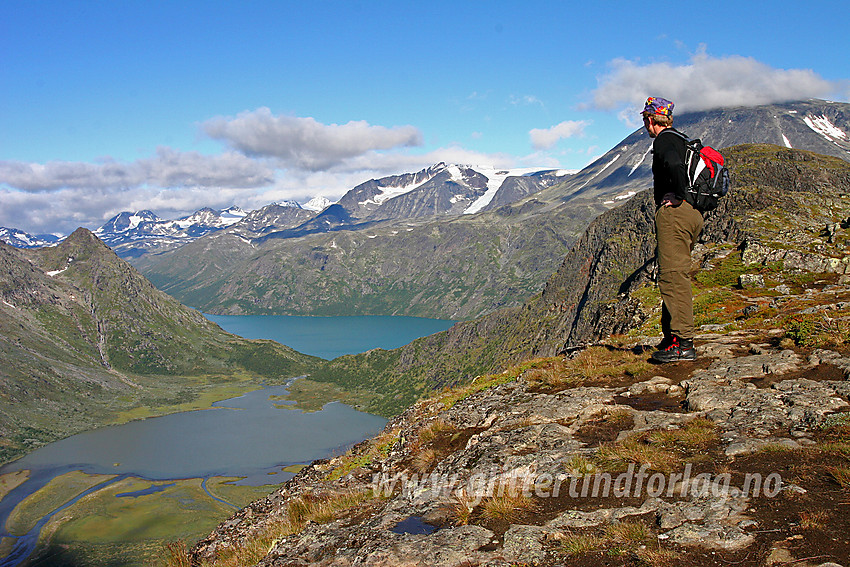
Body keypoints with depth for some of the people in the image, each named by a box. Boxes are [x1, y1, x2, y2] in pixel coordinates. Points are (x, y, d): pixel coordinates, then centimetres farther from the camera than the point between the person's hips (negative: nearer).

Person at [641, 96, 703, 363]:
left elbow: (674, 165, -29)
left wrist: (677, 197, -18)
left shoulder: (664, 140, -7)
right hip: (693, 214, 10)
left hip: (674, 212, -10)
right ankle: (672, 337, 20)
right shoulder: (682, 139, 23)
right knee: (677, 277, 14)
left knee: (673, 276, -12)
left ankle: (683, 343, -14)